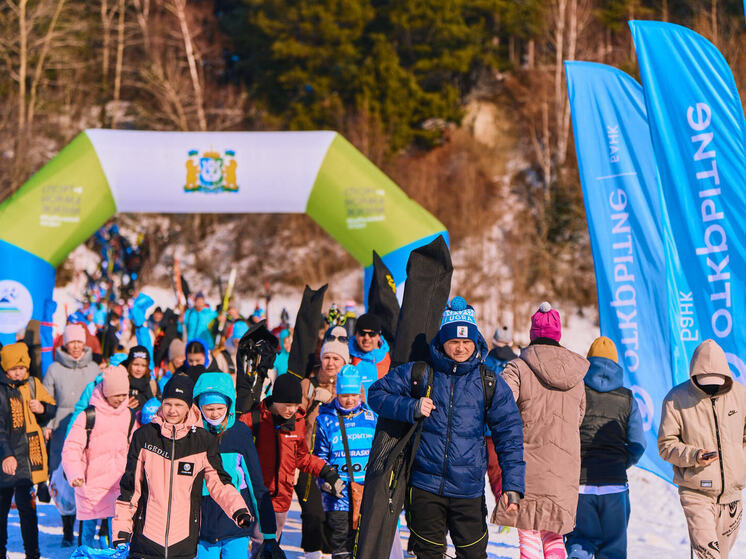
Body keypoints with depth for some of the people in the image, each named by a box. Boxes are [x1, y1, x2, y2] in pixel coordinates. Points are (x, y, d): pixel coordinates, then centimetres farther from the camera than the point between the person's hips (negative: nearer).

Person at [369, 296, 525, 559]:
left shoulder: (490, 384, 4)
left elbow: (509, 436, 5)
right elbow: (377, 394, 8)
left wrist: (512, 485, -3)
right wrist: (410, 408, -11)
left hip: (469, 489, 0)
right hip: (426, 485, 0)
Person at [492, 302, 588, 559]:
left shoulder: (518, 368, -7)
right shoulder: (576, 373, 7)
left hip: (529, 463, -4)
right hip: (565, 467, 4)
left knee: (529, 535, 2)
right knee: (552, 534, 16)